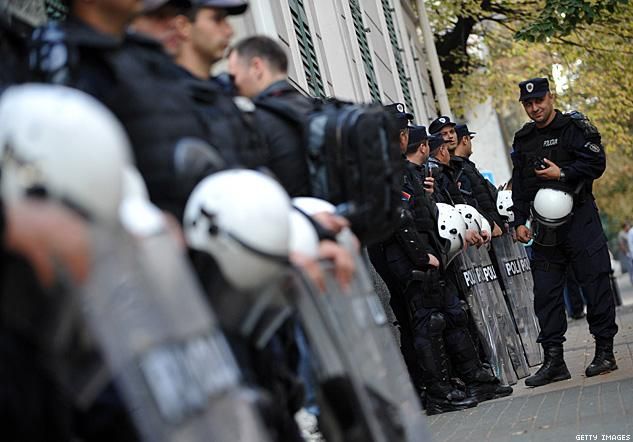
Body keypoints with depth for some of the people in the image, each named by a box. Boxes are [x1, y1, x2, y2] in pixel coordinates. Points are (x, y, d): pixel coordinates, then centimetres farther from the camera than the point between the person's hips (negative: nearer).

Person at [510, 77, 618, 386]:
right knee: (546, 291, 3)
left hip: (579, 218, -5)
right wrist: (519, 221, 9)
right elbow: (519, 184, 15)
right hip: (544, 225, 5)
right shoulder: (523, 140, 13)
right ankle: (553, 361, 8)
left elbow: (597, 163, -9)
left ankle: (605, 352, 7)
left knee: (594, 283, -3)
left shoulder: (574, 127, -1)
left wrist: (562, 174, -16)